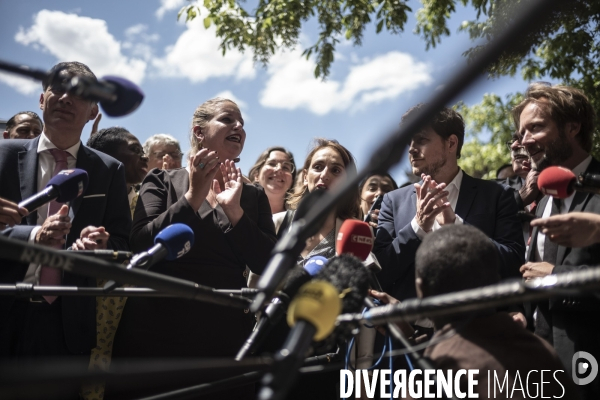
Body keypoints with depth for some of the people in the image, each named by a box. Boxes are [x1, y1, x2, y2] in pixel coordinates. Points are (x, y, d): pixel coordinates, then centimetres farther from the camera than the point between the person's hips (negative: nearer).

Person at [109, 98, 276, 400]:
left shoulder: (254, 196, 10)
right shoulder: (162, 181, 4)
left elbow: (268, 266, 0)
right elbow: (140, 246, -9)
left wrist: (234, 210, -10)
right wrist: (193, 197, -13)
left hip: (225, 335, 2)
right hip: (157, 329, -2)